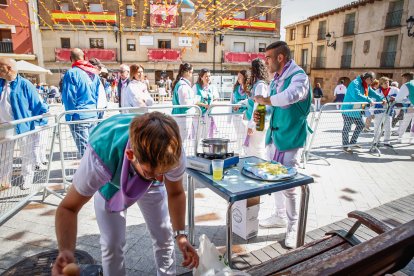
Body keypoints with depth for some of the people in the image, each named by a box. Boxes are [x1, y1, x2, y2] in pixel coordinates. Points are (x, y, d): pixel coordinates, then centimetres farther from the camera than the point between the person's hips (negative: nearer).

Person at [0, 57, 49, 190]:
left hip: (23, 126, -5)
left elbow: (38, 105, -9)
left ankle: (26, 179, 25)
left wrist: (38, 124, -12)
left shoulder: (24, 84, -9)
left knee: (27, 155, 9)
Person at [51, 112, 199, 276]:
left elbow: (175, 193, -17)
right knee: (112, 243, -4)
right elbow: (68, 208, -33)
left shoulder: (173, 153, -38)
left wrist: (180, 234, -24)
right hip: (109, 182, -1)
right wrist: (65, 251, -50)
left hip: (151, 184, 2)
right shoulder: (102, 157, -45)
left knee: (164, 237, 5)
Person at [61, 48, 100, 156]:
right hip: (93, 115, 6)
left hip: (79, 116, -6)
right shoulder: (94, 73, 10)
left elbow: (69, 97, -10)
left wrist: (69, 117, -3)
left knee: (84, 149, -3)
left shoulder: (72, 73, -8)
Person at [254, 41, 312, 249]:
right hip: (274, 135, 8)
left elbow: (290, 96, -35)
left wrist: (265, 100, -20)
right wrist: (262, 112, -1)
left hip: (289, 137, -8)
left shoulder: (299, 76, -14)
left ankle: (293, 227, 17)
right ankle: (280, 216, 35)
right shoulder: (276, 79, 12)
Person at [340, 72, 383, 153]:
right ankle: (345, 146, 11)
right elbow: (357, 95, -33)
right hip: (349, 109, -10)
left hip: (357, 111, 10)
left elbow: (373, 93, 14)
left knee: (360, 125, 16)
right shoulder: (355, 83, -20)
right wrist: (369, 100, -32)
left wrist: (382, 99, 1)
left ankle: (352, 142, 29)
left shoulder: (366, 86, 11)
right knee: (347, 128, -1)